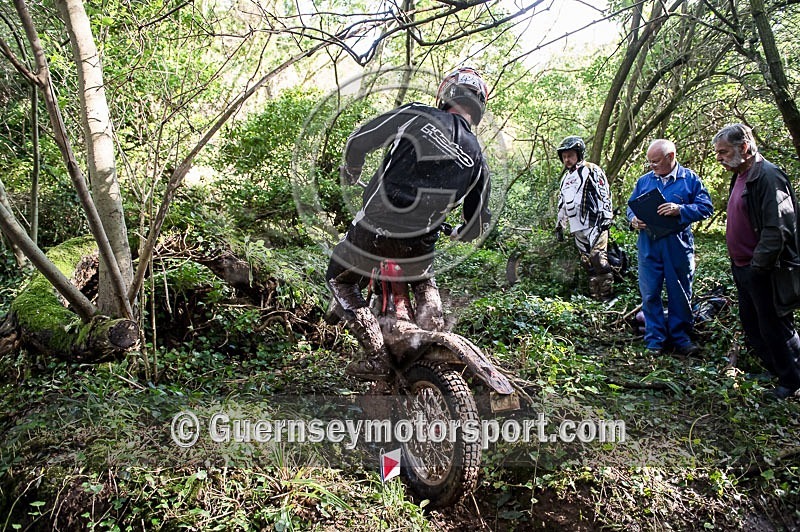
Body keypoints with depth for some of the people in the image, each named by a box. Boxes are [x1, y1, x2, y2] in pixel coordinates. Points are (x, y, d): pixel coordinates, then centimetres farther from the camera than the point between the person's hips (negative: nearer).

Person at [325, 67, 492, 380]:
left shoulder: (415, 116, -4)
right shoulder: (478, 160, 6)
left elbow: (359, 140, -1)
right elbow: (478, 223, 10)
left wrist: (351, 170, 21)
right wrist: (459, 235, 33)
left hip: (373, 231, -3)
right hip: (419, 247, 4)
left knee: (340, 281, 21)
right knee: (424, 284, 36)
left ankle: (376, 357, 10)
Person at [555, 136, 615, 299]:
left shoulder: (591, 171, -1)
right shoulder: (566, 177, 23)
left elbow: (604, 194, -9)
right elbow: (562, 204, 28)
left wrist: (605, 218, -16)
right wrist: (560, 225, 26)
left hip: (595, 224, -8)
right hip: (578, 228, 8)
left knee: (598, 258, -16)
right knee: (587, 262, 8)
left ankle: (606, 295, -12)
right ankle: (594, 295, 12)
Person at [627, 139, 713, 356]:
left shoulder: (689, 179, 0)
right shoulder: (644, 181, 9)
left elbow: (706, 206, -5)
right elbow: (631, 206, 16)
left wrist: (681, 210, -20)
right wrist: (633, 220, -6)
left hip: (678, 247, -2)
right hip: (648, 247, 2)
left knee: (680, 294, 8)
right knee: (650, 294, 4)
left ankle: (680, 337, 23)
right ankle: (655, 339, 16)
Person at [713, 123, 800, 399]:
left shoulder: (768, 176, -20)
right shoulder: (740, 176, 11)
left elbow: (777, 229, -26)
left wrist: (758, 266, -22)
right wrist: (738, 263, 15)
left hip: (763, 271, -10)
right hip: (743, 268, 10)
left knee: (774, 327, 4)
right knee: (751, 325, 18)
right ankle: (776, 371, 34)